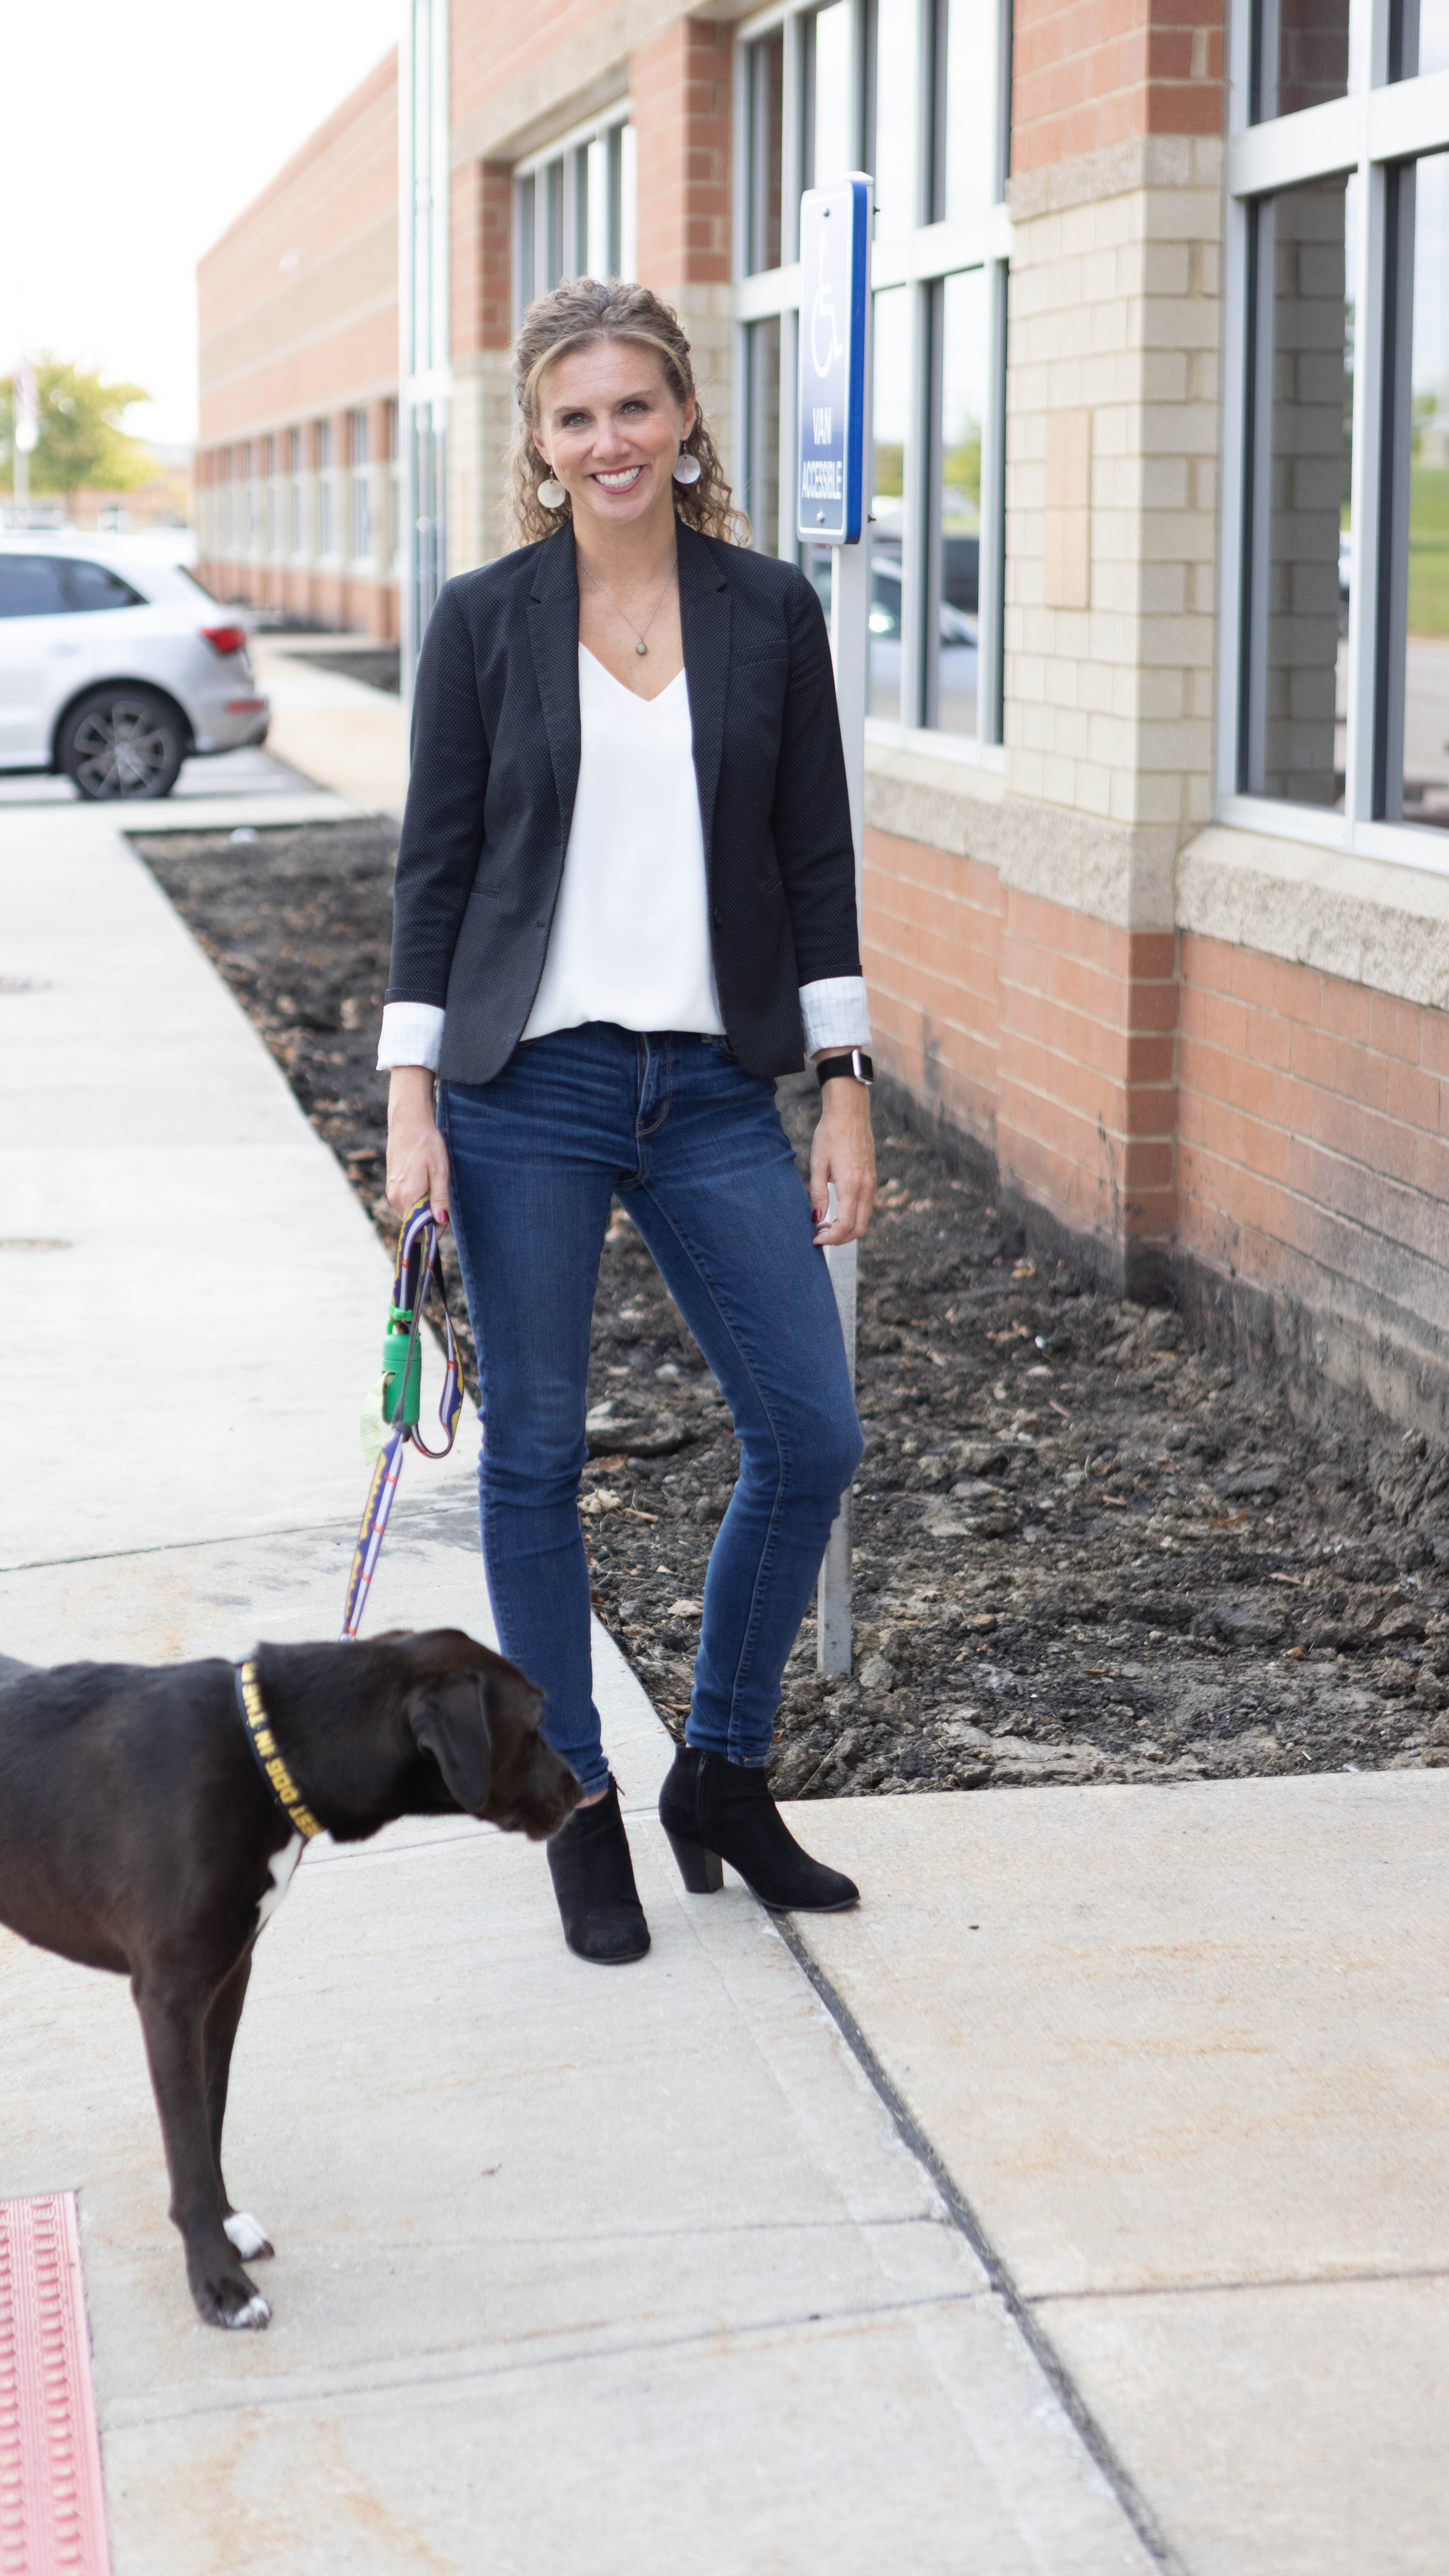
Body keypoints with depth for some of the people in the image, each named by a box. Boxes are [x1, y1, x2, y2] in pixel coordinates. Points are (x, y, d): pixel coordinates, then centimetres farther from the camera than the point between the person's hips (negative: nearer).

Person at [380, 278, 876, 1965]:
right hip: (528, 1079, -2)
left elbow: (815, 863, 6)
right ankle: (578, 1811, 19)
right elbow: (435, 864, 1)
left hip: (714, 1084, 2)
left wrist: (845, 1091, 3)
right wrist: (412, 1099, -5)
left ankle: (721, 1777, 21)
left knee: (812, 1436, 1)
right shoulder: (485, 621, 0)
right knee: (535, 1449, 4)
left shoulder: (770, 614, 5)